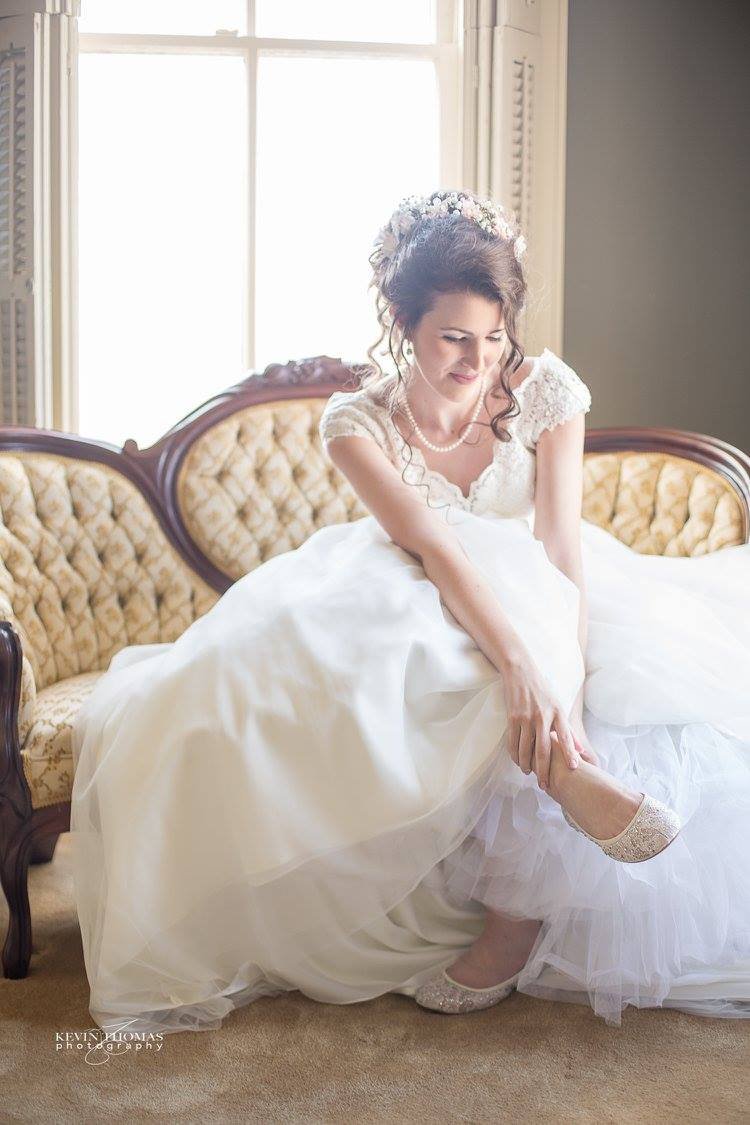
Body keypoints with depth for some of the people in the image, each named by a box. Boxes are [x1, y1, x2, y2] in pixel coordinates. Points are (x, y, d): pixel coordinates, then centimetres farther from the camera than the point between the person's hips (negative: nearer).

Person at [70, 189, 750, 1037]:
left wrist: (571, 686, -38)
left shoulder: (544, 388, -14)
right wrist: (521, 665, -50)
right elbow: (434, 547, -34)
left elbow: (564, 545, -23)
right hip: (420, 612, -1)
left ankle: (515, 927, -18)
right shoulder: (358, 422, -17)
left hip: (544, 604, 2)